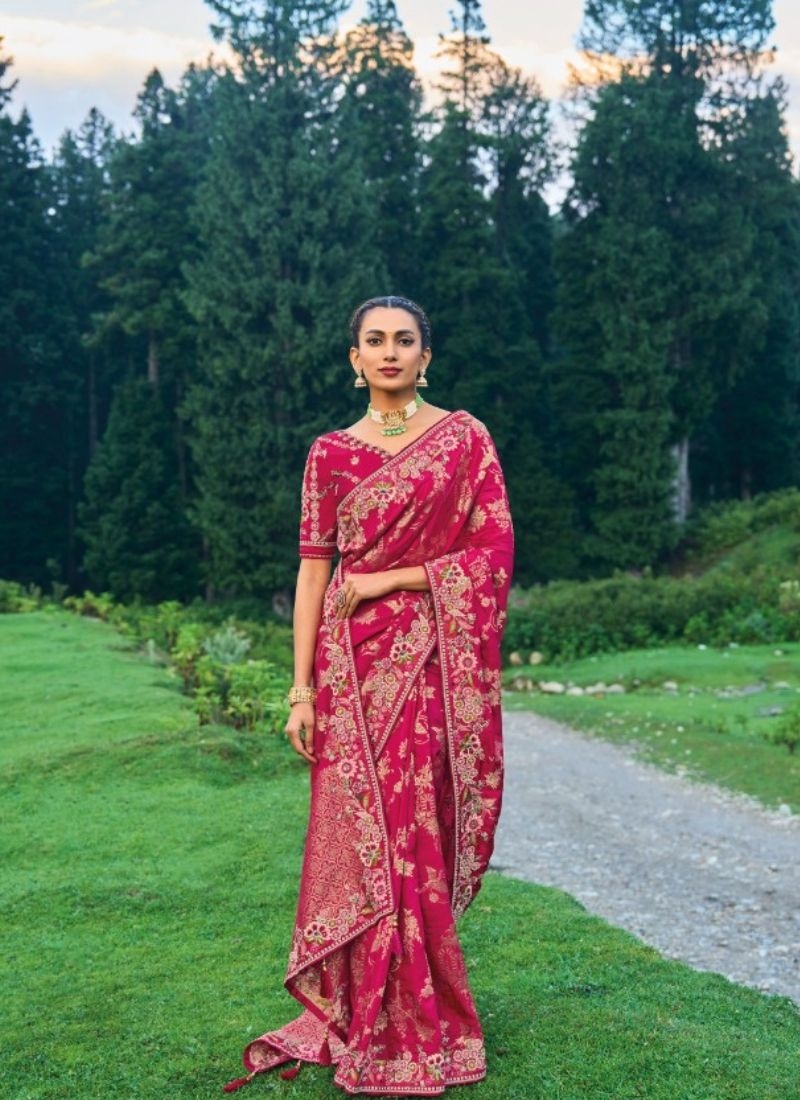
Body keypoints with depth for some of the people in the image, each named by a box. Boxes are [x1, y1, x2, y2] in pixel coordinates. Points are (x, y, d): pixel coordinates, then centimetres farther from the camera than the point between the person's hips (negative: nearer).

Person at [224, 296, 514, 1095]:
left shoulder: (464, 439, 2)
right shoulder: (331, 454, 8)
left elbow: (494, 554, -4)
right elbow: (313, 570, 4)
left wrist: (389, 579, -9)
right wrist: (302, 685, -3)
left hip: (431, 666, -2)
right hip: (353, 667, 2)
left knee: (417, 838, 1)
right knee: (359, 838, 3)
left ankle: (413, 1030, 16)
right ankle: (362, 1021, 18)